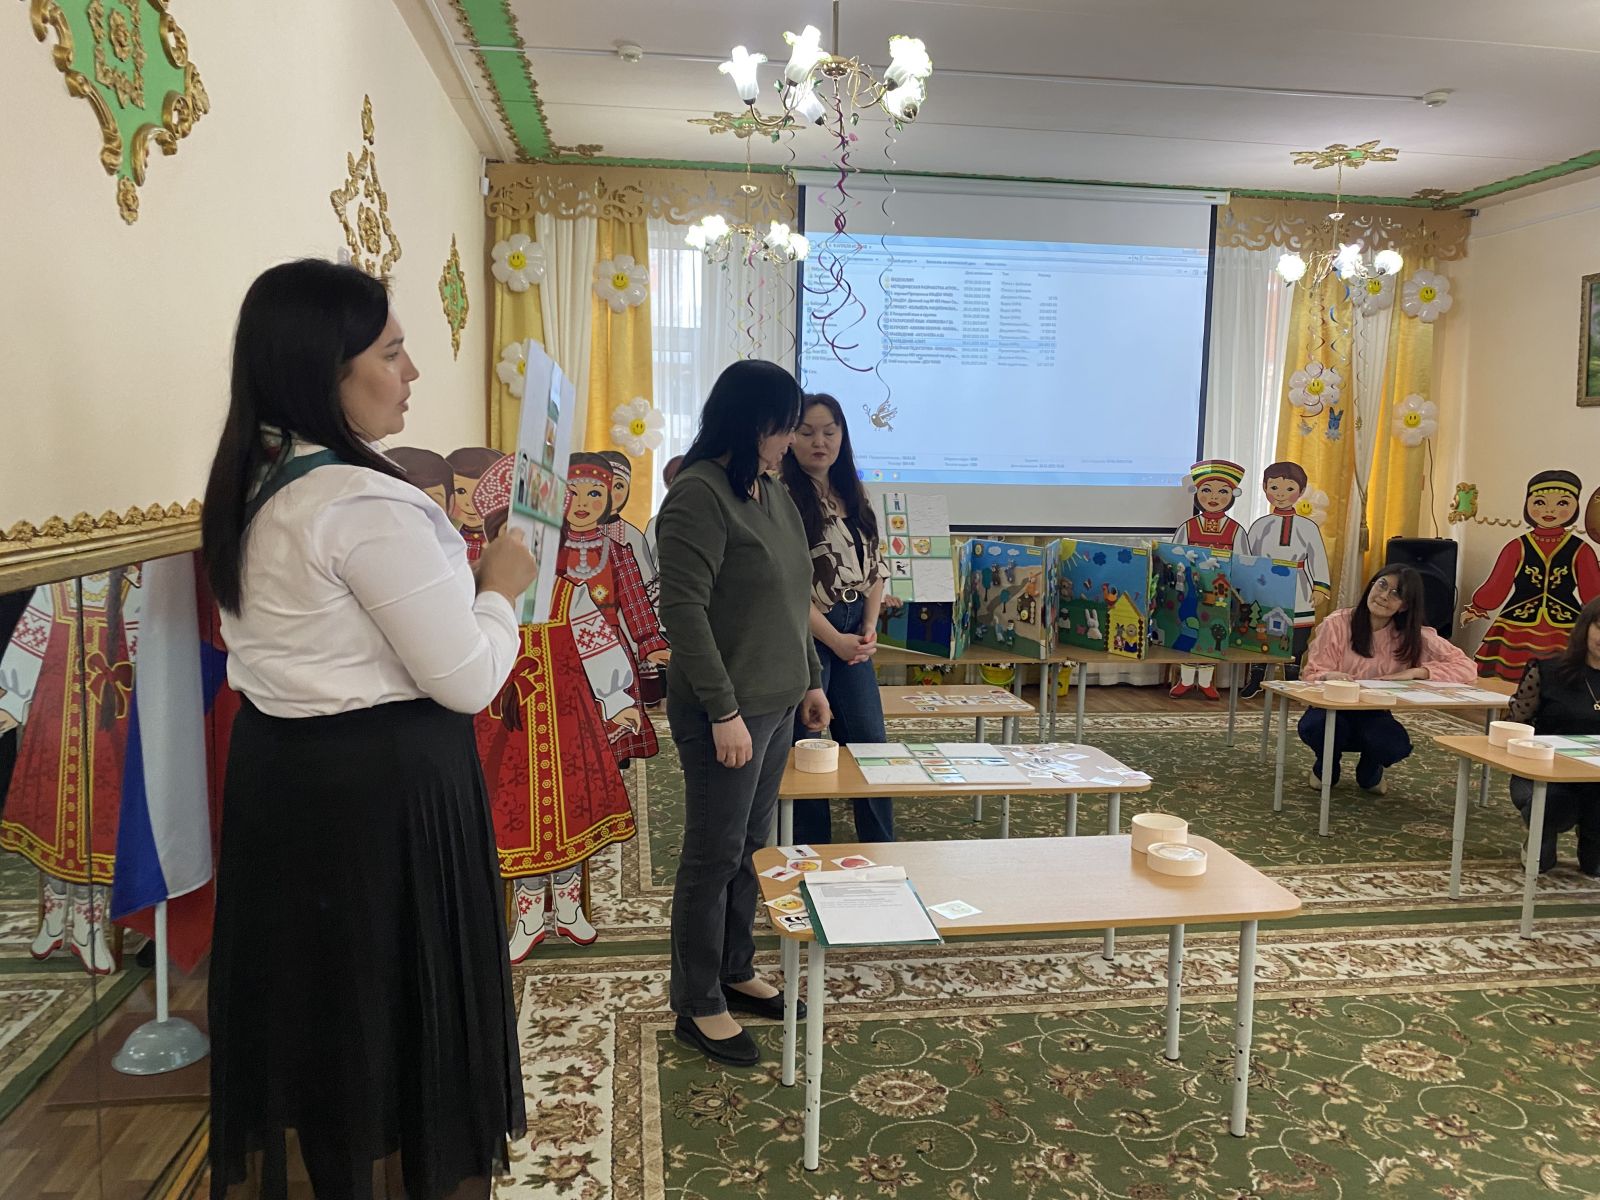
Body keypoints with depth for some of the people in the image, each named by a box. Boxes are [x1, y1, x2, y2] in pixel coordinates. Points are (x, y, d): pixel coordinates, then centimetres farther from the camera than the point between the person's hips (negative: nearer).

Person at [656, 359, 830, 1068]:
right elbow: (684, 609, -20)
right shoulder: (699, 496, -15)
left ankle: (735, 972, 33)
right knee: (714, 857, 3)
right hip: (726, 713, -8)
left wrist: (809, 680, 19)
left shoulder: (774, 493, 12)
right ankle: (697, 1007, 18)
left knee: (750, 847, 17)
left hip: (777, 705, 8)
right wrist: (724, 711, -21)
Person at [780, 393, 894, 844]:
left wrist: (869, 629, 0)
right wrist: (835, 640, -15)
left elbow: (876, 566, 13)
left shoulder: (854, 496, 10)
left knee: (871, 743, 10)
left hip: (854, 636, 7)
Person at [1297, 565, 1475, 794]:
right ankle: (1326, 767, 3)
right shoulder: (1337, 624, -13)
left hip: (1375, 717, 2)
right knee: (1316, 726, -37)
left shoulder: (1414, 636, -6)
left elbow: (1465, 666, -9)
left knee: (1396, 745, -32)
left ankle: (1370, 771, 9)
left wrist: (1414, 672, -23)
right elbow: (1312, 675, -12)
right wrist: (1330, 676, -37)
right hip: (1332, 709, -2)